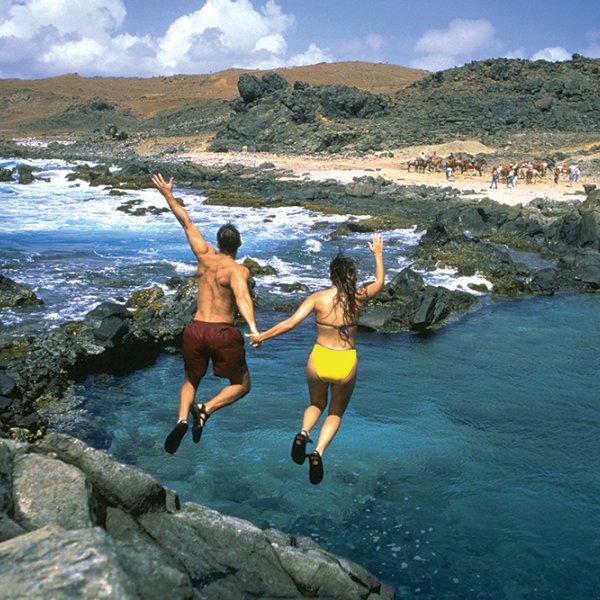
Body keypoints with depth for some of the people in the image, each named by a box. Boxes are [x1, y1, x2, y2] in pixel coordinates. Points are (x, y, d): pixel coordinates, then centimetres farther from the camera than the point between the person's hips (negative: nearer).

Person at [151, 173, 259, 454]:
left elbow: (187, 223, 14)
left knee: (190, 382, 24)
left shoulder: (205, 256, 5)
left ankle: (182, 419, -4)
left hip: (195, 330, 4)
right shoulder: (238, 270, -8)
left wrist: (167, 194, 23)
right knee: (241, 385, 14)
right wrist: (253, 327, -43)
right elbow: (242, 296, -28)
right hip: (224, 334, -4)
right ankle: (206, 409, -11)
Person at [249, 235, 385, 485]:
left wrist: (261, 336, -4)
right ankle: (319, 452, -5)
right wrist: (378, 254, 30)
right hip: (346, 364, 0)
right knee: (336, 413, 21)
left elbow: (291, 323, -15)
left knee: (316, 404, 29)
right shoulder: (359, 297, -4)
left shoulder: (318, 298, -9)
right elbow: (379, 282, 17)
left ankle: (304, 432, -3)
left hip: (319, 361, 0)